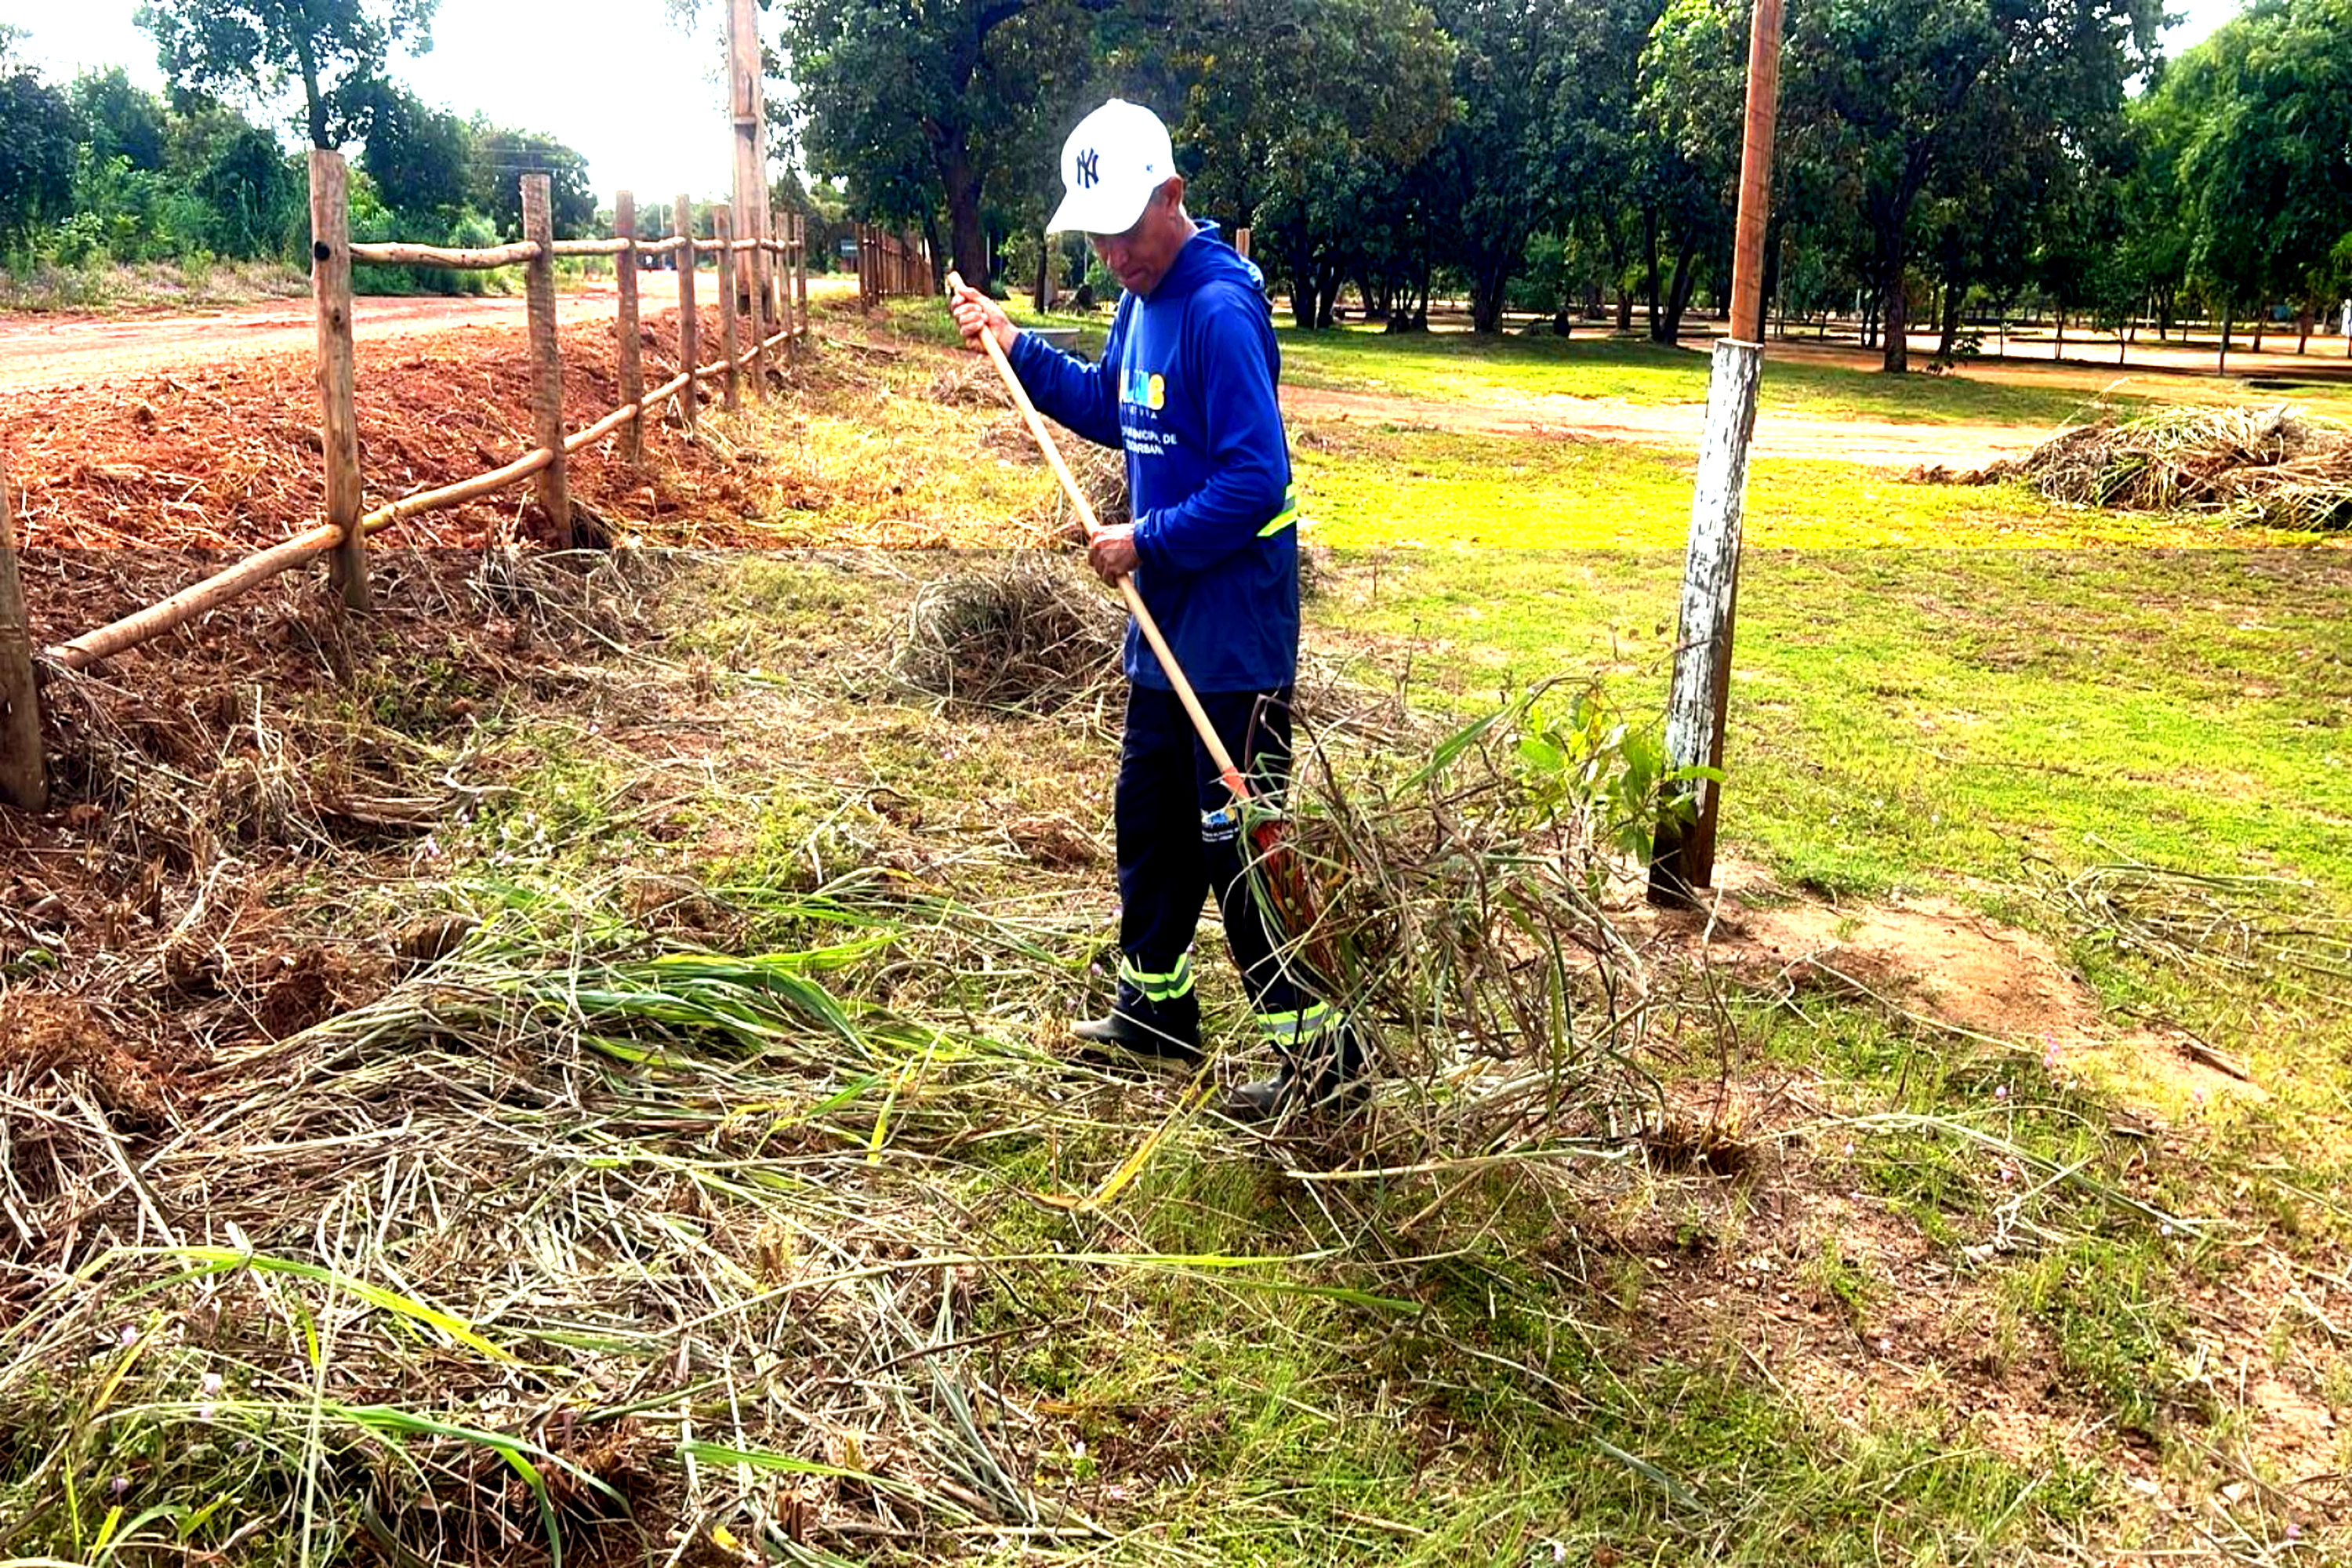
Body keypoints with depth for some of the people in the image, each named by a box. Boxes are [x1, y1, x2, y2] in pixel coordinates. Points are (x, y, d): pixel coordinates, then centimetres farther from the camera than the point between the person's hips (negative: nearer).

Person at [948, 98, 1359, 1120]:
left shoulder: (1221, 310, -20)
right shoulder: (1143, 298, 9)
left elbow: (1257, 479, -25)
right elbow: (1111, 409, 25)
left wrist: (1146, 544, -18)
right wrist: (1014, 348, 15)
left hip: (1234, 631, -10)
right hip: (1169, 622, 10)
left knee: (1237, 841, -3)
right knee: (1149, 819, 20)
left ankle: (1320, 1048, 10)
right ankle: (1154, 1008, 37)